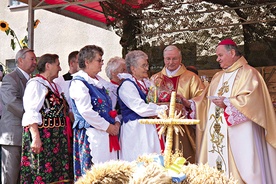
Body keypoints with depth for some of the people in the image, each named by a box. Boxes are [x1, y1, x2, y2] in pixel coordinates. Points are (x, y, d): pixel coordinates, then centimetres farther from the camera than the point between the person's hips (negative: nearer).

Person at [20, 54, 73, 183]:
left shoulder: (54, 86, 17)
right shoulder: (36, 84, -9)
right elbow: (31, 114, -18)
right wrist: (36, 137, -25)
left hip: (56, 137, 9)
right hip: (42, 136, -9)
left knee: (57, 173, 10)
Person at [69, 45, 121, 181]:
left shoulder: (99, 81, 16)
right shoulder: (79, 83, -9)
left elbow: (109, 105, 22)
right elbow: (86, 111, -18)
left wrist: (116, 122, 4)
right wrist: (108, 127, -14)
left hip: (107, 134, 8)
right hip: (91, 135, -8)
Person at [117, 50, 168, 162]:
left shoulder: (147, 82, 15)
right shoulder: (126, 86, -11)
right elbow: (141, 108, -20)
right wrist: (164, 109, -15)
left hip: (149, 128, 8)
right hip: (135, 130, -8)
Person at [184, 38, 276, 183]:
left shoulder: (248, 73, -2)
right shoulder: (218, 77, 21)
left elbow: (252, 100, -16)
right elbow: (206, 100, 20)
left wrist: (227, 102, -17)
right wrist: (190, 104, 7)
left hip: (240, 134, -7)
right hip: (217, 133, 7)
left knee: (238, 168, -9)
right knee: (217, 164, 3)